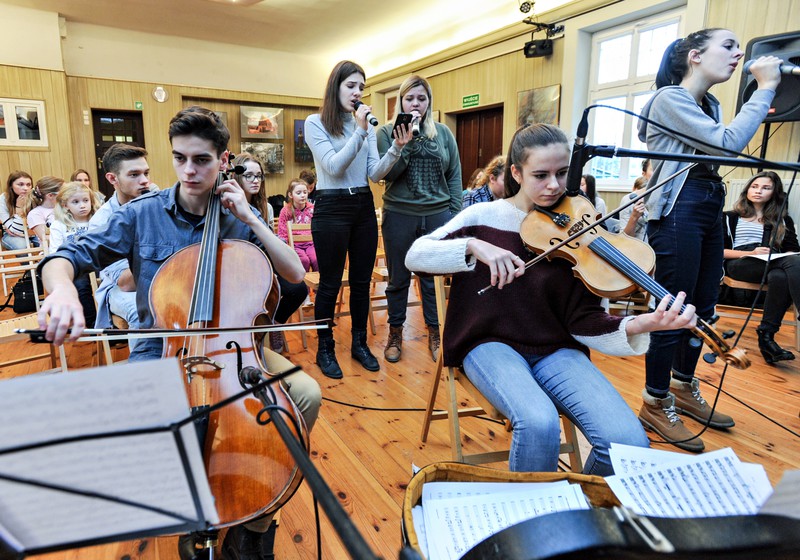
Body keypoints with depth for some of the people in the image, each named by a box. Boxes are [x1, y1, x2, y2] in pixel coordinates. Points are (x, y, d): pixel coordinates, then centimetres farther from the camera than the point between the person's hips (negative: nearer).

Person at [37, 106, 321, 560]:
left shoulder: (239, 217, 2)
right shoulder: (143, 214, 0)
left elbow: (296, 273, -4)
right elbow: (65, 258, -2)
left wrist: (251, 219, -12)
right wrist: (63, 287, -27)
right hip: (162, 351, 0)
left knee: (307, 393, -23)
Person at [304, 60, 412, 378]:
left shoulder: (367, 125, 9)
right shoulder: (316, 123, -3)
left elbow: (375, 174, 1)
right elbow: (333, 166, -15)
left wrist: (396, 149, -14)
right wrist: (359, 132, -19)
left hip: (364, 207, 5)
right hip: (332, 208, -5)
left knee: (362, 280, 11)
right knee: (330, 283, 3)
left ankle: (359, 343, 26)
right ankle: (325, 349, 19)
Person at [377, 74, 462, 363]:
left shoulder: (443, 132, 7)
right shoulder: (387, 132, 2)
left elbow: (454, 175, 7)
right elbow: (388, 173, -11)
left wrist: (455, 214, 0)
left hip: (437, 214, 1)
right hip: (400, 215, -1)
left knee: (433, 278, 9)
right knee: (398, 278, 9)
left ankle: (435, 334, 24)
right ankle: (395, 333, 26)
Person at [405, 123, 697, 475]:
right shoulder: (484, 217, 1)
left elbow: (584, 320, -5)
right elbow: (414, 255, -6)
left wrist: (640, 325, -25)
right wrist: (473, 245, -22)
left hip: (556, 351, 2)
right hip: (492, 345, -2)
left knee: (629, 442, -20)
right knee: (539, 424, -33)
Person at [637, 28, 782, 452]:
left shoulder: (709, 105, 17)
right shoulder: (669, 98, -9)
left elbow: (723, 148, 17)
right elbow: (727, 144, -18)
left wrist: (762, 109, 11)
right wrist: (766, 87, -11)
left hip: (710, 210, 9)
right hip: (678, 211, -9)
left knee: (703, 308, 14)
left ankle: (683, 389, 31)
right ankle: (656, 405, 11)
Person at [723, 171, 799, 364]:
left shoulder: (783, 220, 27)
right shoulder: (731, 217, 18)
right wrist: (751, 253, -9)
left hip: (776, 267, 2)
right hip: (739, 264, -2)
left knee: (780, 277, -39)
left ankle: (766, 336, -36)